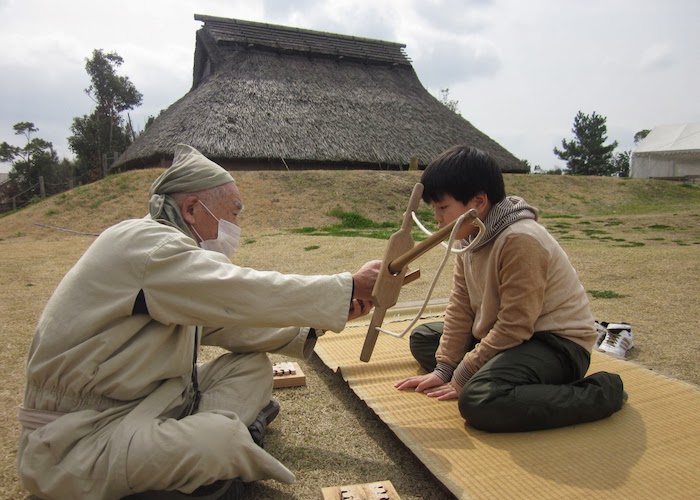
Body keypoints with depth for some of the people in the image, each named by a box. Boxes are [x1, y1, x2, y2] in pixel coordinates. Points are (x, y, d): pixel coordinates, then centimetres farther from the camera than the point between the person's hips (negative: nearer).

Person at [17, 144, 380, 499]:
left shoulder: (168, 247, 9)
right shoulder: (143, 244, -20)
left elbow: (230, 322, 10)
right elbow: (248, 294, -25)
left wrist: (319, 320, 2)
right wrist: (350, 287, -16)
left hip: (140, 406, 10)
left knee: (252, 365, 2)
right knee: (223, 437, -32)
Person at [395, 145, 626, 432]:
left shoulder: (520, 240, -26)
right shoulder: (472, 235, 1)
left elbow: (514, 327, -25)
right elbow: (460, 307, 1)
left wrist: (462, 377, -17)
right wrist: (443, 369, -4)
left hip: (556, 342, -9)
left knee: (479, 401, -35)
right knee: (422, 338, 11)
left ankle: (600, 393, -13)